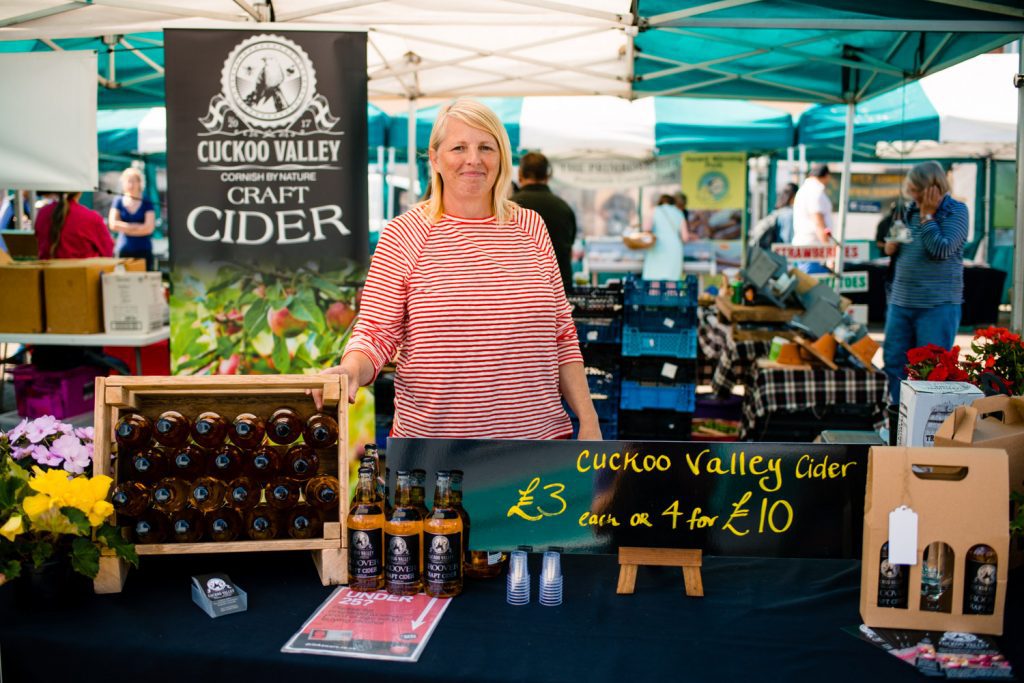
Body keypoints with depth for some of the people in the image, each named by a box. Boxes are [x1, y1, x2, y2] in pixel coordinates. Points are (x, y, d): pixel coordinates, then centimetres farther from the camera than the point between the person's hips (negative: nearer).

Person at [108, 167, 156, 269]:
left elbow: (149, 228, -6)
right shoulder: (118, 201, 7)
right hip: (124, 250, 1)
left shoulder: (147, 204, 4)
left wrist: (124, 228, -5)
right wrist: (137, 226, -6)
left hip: (143, 251, 0)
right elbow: (113, 224, -3)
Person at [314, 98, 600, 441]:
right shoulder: (404, 234, -3)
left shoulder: (530, 227, 6)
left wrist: (588, 420, 5)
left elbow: (562, 334, 9)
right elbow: (377, 334, -6)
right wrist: (350, 370, -27)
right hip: (431, 437, -2)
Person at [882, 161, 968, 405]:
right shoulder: (911, 210, 11)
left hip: (938, 304, -6)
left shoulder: (956, 211, -4)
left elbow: (942, 250, -18)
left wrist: (927, 215, -12)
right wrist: (891, 247, 2)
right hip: (901, 302, 6)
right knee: (893, 362, 8)